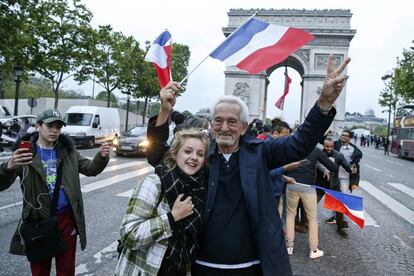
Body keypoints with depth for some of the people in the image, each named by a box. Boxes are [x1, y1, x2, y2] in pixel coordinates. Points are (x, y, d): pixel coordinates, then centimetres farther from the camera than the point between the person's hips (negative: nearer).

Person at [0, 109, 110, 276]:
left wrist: (101, 157, -18)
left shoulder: (67, 150, 1)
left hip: (67, 218, 2)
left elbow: (90, 169, 4)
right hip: (38, 220, -2)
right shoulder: (25, 151, -9)